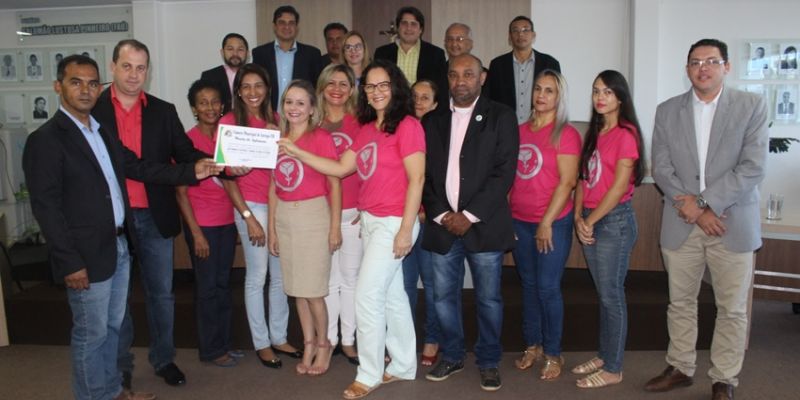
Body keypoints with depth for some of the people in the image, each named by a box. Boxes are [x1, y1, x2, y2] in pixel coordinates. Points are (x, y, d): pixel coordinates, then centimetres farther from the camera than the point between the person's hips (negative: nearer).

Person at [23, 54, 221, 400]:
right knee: (91, 332, 6)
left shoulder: (102, 131, 12)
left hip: (119, 245, 8)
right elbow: (46, 207, -16)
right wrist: (70, 262, -19)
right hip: (88, 254, -8)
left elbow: (137, 167, 15)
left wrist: (191, 172, 6)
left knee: (111, 326, 20)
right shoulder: (45, 140, -13)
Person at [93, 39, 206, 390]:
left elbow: (185, 153, -1)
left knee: (161, 293, 12)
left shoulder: (164, 111, 5)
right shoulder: (92, 109, -3)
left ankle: (164, 359, 28)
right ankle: (120, 366, 27)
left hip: (155, 217, 2)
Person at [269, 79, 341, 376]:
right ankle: (308, 345, 26)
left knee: (312, 290, -2)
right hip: (284, 219, 5)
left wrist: (335, 226, -11)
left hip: (314, 216, -5)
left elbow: (334, 183, -8)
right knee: (296, 289, 11)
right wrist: (272, 228, 10)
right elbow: (274, 186, 11)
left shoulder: (321, 137, -7)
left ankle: (323, 344, 20)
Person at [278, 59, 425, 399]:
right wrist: (297, 153, 6)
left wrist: (406, 230, -17)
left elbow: (416, 179, -15)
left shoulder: (407, 125, -11)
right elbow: (341, 168, 11)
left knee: (367, 296, -4)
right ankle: (404, 366, 29)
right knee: (392, 295, 16)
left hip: (394, 223, -8)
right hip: (369, 221, 8)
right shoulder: (366, 129, 12)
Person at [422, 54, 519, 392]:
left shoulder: (500, 117, -1)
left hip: (484, 224, -3)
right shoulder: (434, 120, 10)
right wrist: (441, 215, -6)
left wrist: (469, 216, -13)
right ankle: (451, 356, 29)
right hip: (443, 223, 3)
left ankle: (488, 361, 24)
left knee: (488, 299, 6)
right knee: (443, 296, 10)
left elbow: (504, 173, -8)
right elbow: (425, 173, 7)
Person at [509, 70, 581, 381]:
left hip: (553, 222, -5)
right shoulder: (521, 130, 9)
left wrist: (547, 222, -15)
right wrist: (504, 212, 6)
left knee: (547, 287, 0)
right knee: (528, 285, 13)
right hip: (520, 221, 5)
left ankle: (553, 353, 15)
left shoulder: (566, 134, -7)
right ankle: (533, 344, 26)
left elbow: (567, 182, -13)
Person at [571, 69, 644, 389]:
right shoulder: (594, 133, 13)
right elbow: (584, 179, 11)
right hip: (590, 221, 7)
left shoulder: (626, 133, -10)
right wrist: (578, 218, -2)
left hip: (615, 221, -7)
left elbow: (620, 186, -15)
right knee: (603, 294, 15)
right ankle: (604, 355, 26)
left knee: (612, 295, 0)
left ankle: (613, 369, 11)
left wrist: (590, 220, -11)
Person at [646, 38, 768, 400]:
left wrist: (704, 202, -15)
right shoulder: (667, 111, 5)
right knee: (680, 303, 13)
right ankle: (680, 368, 30)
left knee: (732, 309, 7)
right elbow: (661, 169, 0)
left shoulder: (752, 106, -1)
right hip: (681, 225, 2)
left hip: (733, 224, -2)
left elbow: (753, 168, -10)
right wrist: (692, 209, -11)